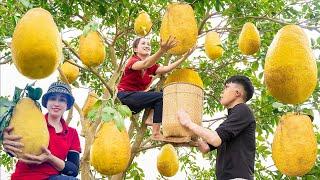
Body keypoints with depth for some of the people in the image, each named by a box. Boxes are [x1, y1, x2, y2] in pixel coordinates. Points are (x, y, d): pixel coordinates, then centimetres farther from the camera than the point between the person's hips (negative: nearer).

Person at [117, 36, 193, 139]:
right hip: (124, 97, -8)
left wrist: (184, 57, -20)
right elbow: (145, 64, -36)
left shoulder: (151, 67, 10)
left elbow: (166, 69, -10)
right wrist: (162, 50, -54)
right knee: (161, 97, -19)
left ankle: (151, 118, -4)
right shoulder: (133, 62, -12)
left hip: (136, 97, 8)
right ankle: (156, 133, -20)